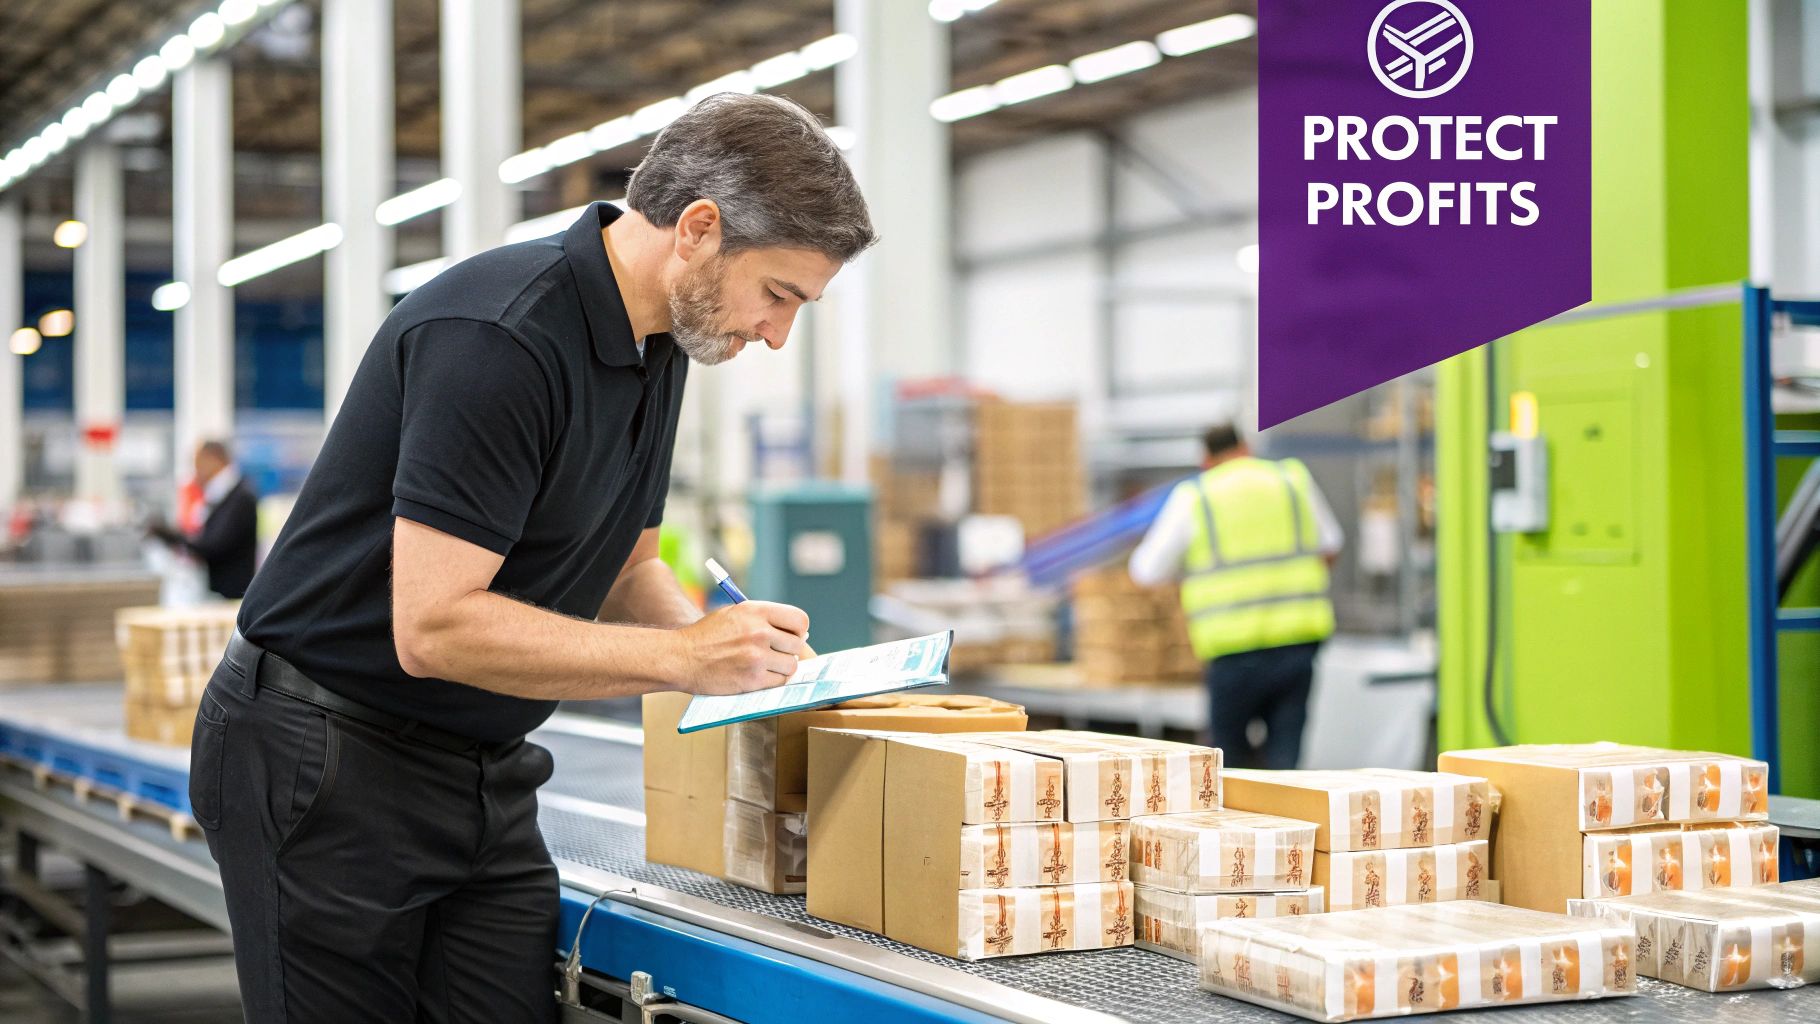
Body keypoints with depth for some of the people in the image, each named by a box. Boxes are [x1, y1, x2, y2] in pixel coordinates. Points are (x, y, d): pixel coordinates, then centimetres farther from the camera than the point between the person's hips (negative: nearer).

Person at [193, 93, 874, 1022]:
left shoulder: (658, 345, 6)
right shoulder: (496, 336, -24)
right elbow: (434, 626, -27)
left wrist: (737, 648, -3)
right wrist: (682, 658, -23)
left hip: (486, 774, 8)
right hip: (329, 767, -8)